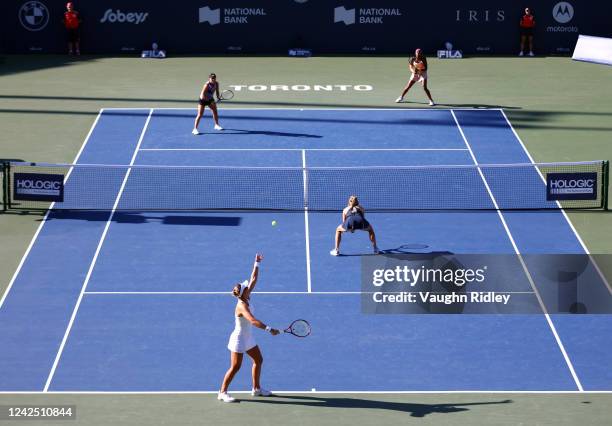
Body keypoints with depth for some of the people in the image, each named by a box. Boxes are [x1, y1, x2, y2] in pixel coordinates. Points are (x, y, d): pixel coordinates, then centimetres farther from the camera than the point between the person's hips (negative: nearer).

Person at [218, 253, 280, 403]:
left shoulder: (246, 298, -4)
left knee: (258, 360, 16)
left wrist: (257, 264, 1)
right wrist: (269, 329, -46)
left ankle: (256, 389, 29)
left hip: (248, 338, 9)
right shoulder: (242, 306, -29)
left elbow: (254, 279, 4)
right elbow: (253, 321, -42)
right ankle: (222, 392, 7)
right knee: (235, 367, -3)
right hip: (239, 339, -9)